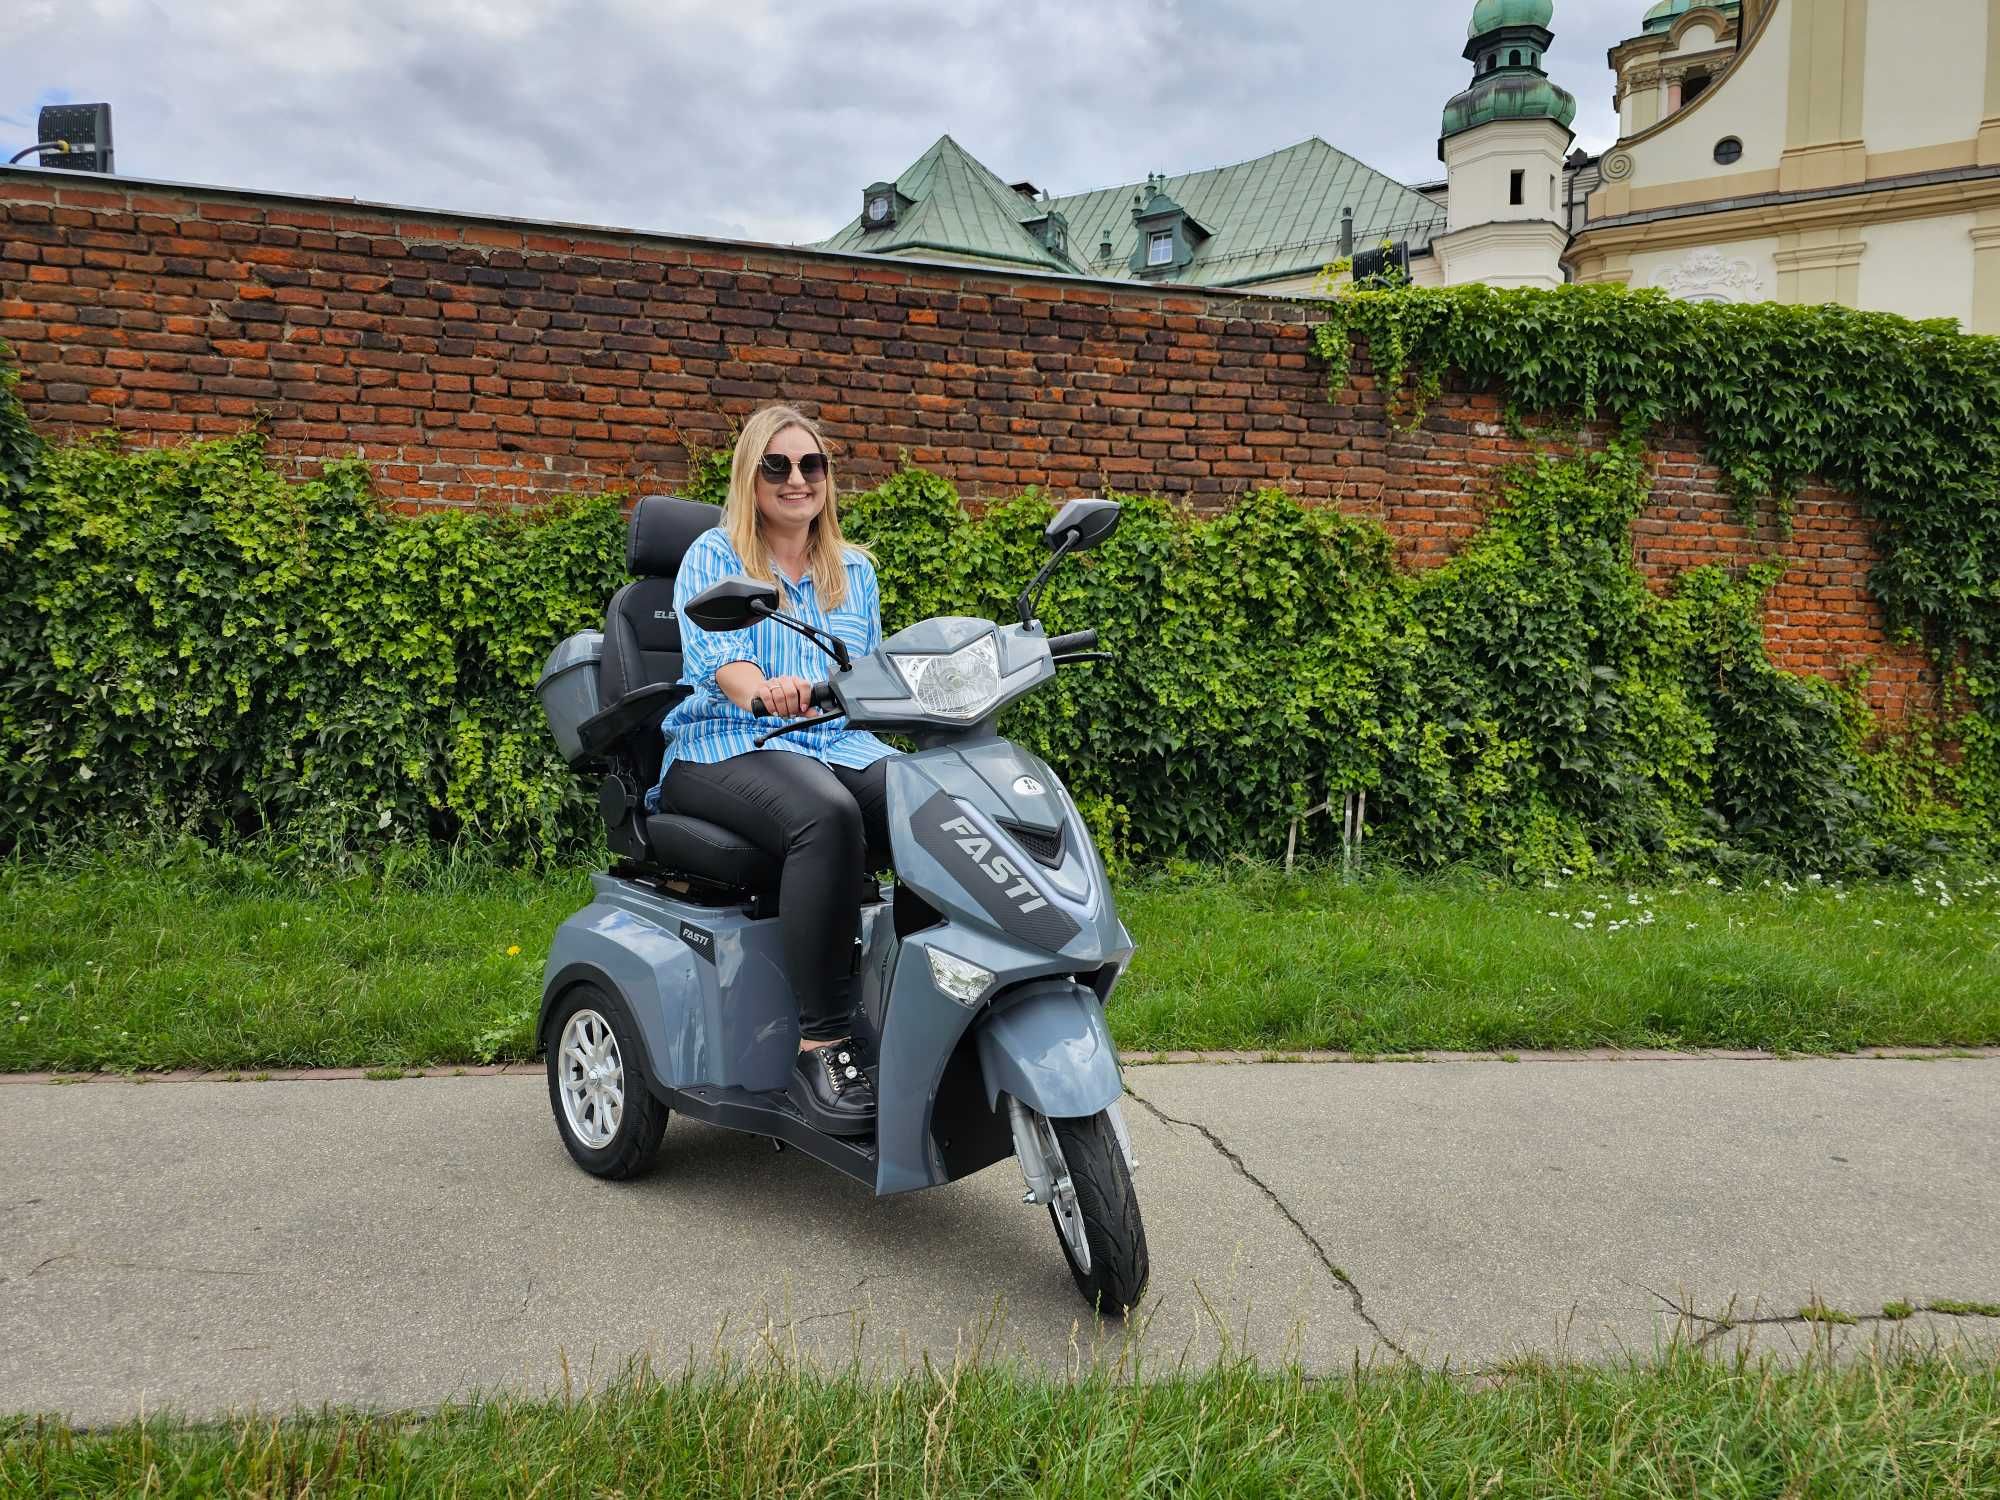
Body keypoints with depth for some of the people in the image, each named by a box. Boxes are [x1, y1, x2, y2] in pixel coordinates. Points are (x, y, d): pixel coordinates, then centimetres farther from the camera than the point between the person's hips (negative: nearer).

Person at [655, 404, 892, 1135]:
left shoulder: (855, 570, 23)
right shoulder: (713, 556, 7)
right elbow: (715, 653, -13)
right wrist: (764, 691, -36)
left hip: (838, 743, 4)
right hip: (727, 748, -4)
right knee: (827, 816, -38)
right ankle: (821, 1046, -33)